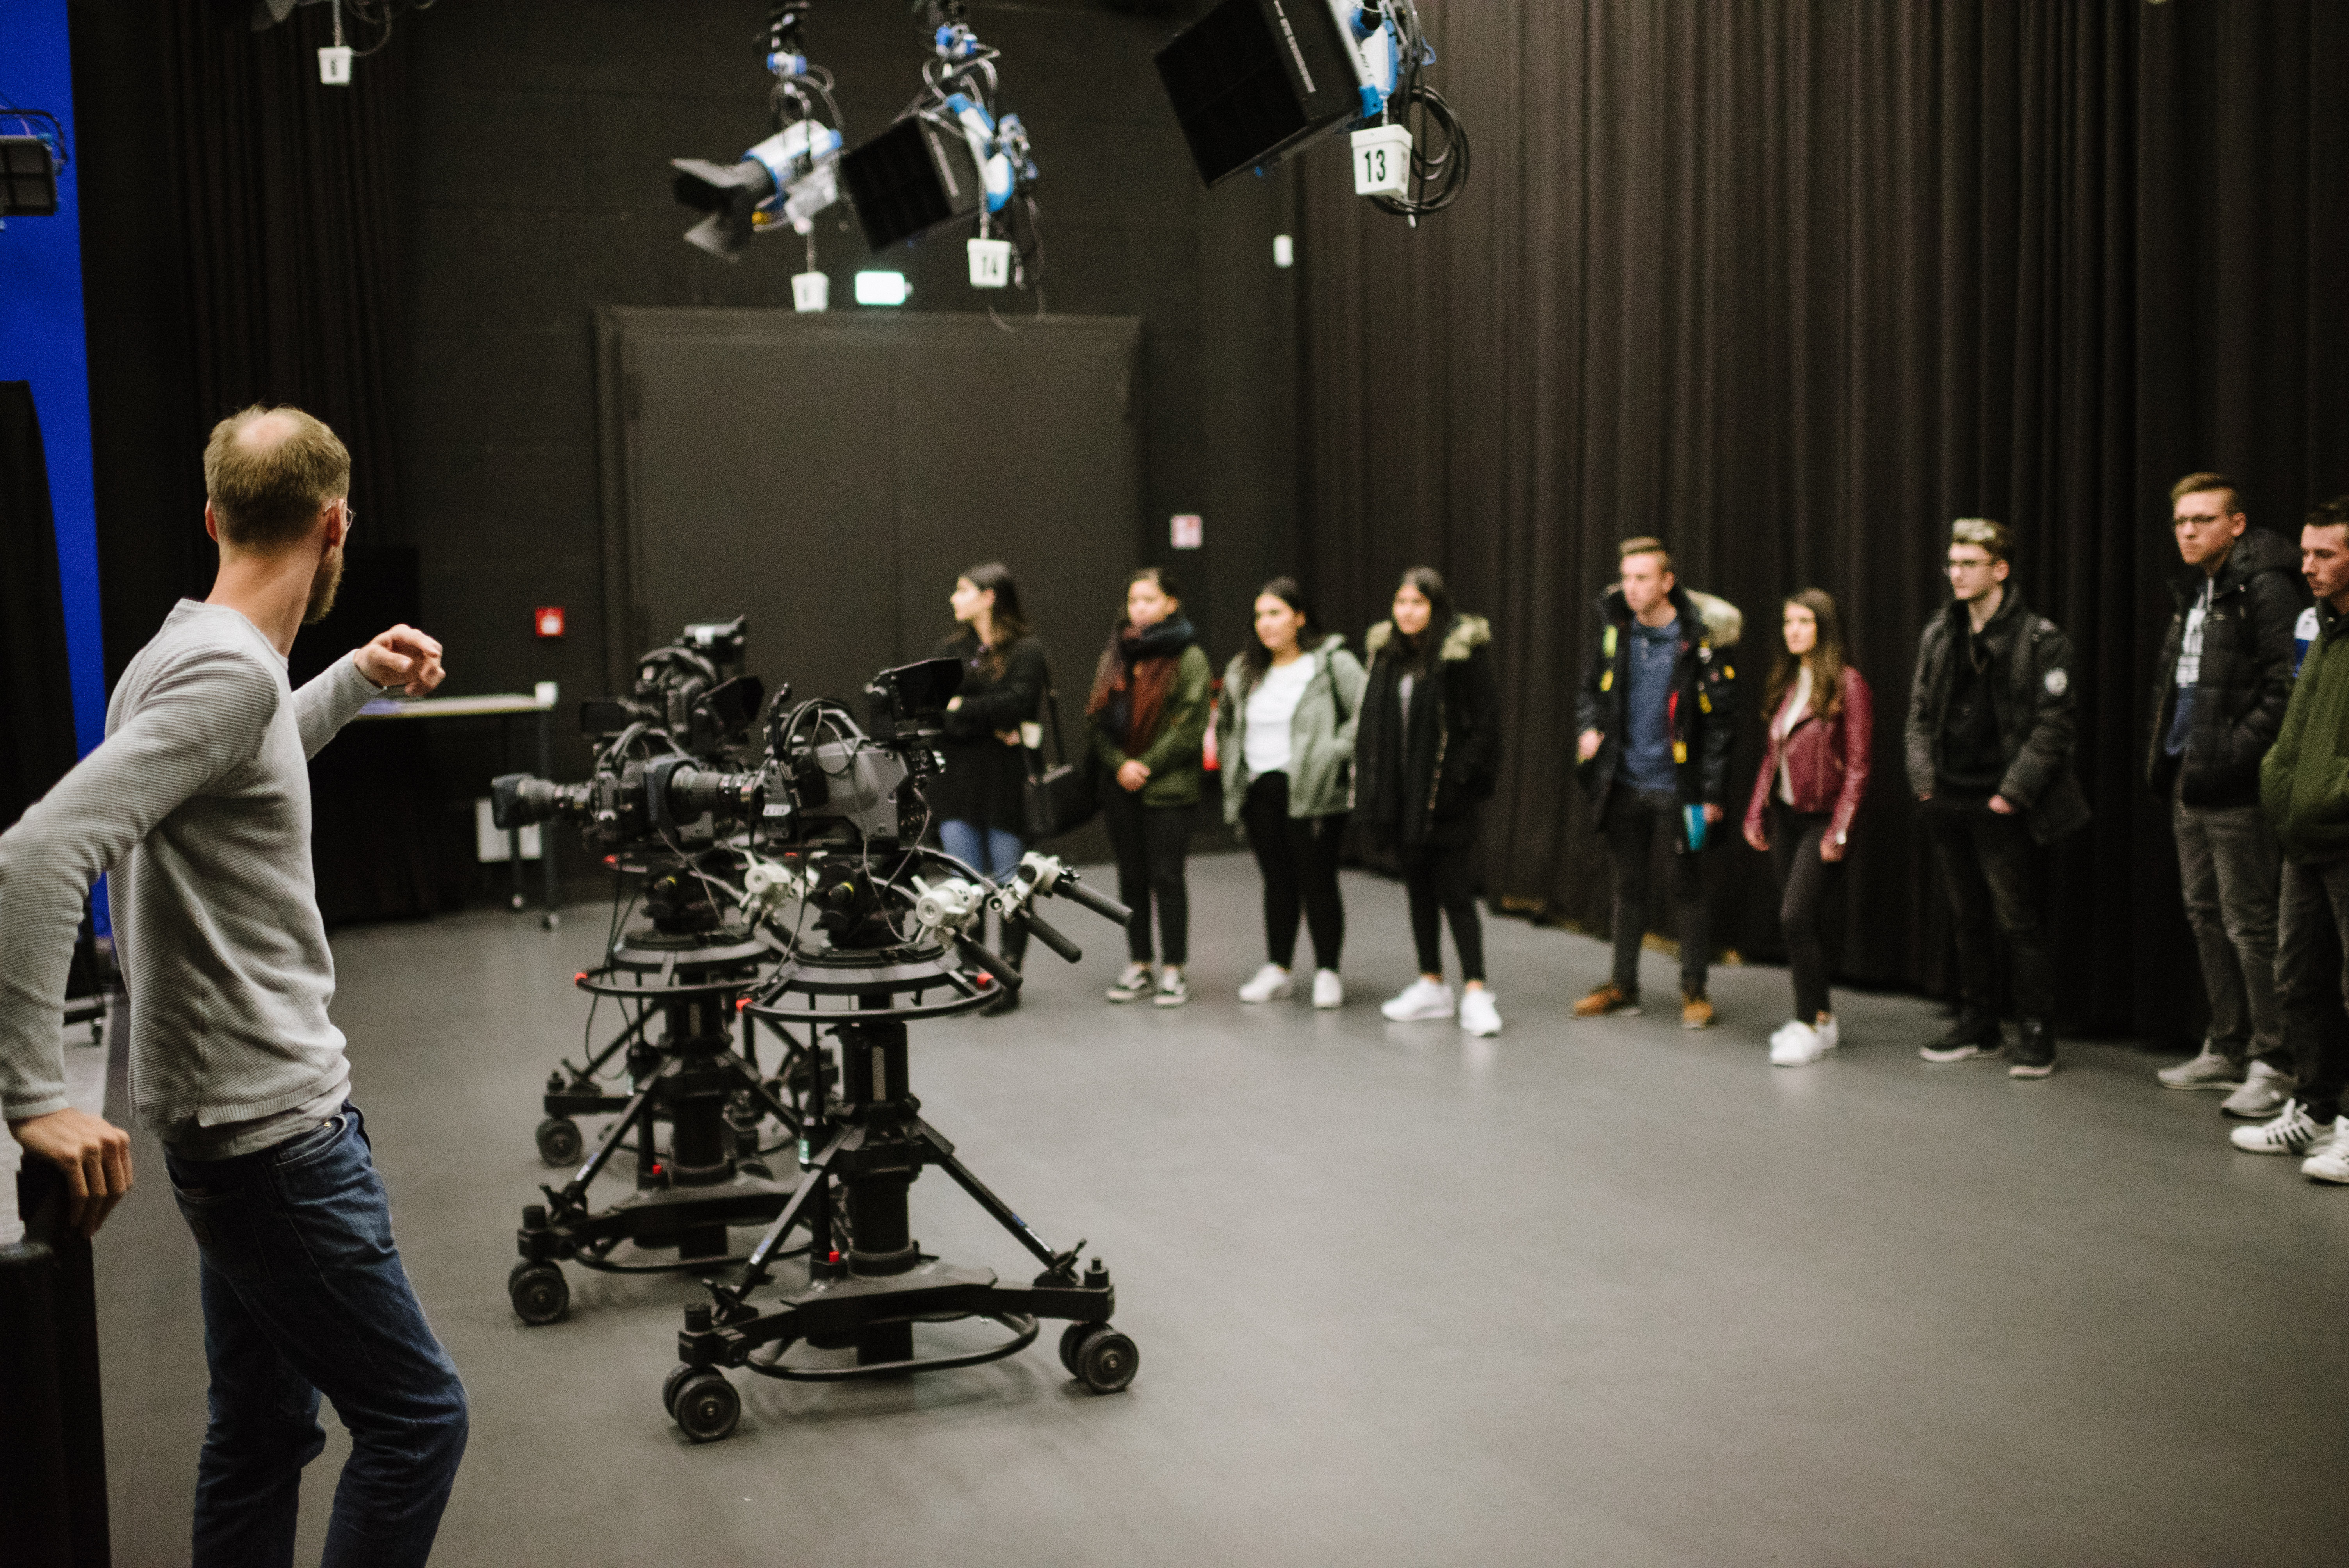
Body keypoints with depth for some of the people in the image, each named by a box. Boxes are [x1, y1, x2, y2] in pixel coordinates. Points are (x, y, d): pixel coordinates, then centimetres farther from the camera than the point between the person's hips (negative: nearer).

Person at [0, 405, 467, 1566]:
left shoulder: (193, 652, 10)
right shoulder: (231, 670, -20)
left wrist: (357, 681, 27)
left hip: (247, 1120, 10)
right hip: (278, 1126, -10)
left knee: (264, 1433, 17)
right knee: (415, 1417, -2)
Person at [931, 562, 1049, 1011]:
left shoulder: (1026, 650, -3)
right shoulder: (950, 651, 12)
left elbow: (1017, 703, -18)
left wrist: (961, 708, -10)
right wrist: (989, 726, -13)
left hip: (1006, 781, -4)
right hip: (955, 777, 4)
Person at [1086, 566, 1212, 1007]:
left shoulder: (1188, 657, -5)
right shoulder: (1115, 656, 12)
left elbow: (1190, 727, -11)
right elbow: (1099, 718, 8)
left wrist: (1147, 766, -13)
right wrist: (1120, 764, -8)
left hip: (1168, 787, -5)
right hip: (1120, 787, 5)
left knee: (1166, 878, -2)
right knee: (1131, 878, 10)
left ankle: (1174, 971, 6)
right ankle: (1139, 967, 18)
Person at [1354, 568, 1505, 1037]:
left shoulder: (1463, 653, -10)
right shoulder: (1387, 653, 8)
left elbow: (1485, 721, -11)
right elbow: (1372, 722, 12)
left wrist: (1459, 777, -16)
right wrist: (1370, 786, 5)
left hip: (1445, 795, -6)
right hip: (1401, 794, 6)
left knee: (1455, 893, -5)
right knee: (1419, 891, 13)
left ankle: (1475, 991, -1)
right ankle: (1432, 985, 22)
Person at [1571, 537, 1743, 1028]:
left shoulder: (1702, 638, -13)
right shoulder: (1613, 625, 0)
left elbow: (1720, 721, -9)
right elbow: (1591, 686, 15)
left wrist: (1711, 793, -11)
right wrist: (1588, 727, -4)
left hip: (1678, 785, -4)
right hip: (1626, 782, 4)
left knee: (1687, 888, 5)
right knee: (1628, 885, 14)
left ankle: (1694, 991, 16)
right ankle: (1623, 987, 24)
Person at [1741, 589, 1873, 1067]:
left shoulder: (1848, 686, -10)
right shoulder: (1786, 683, 11)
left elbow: (1857, 766, -12)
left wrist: (1839, 830, -15)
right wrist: (1756, 812, 11)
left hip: (1822, 818, -7)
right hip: (1786, 814, 7)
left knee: (1796, 917, -14)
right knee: (1797, 922, 8)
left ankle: (1812, 1023, -4)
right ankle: (1818, 1017, 18)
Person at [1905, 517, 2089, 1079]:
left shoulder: (2039, 640, -8)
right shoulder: (1938, 636, 11)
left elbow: (2052, 725, -10)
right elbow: (1920, 712, 15)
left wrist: (2014, 791, -14)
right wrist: (1923, 777, 4)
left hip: (2002, 806, -6)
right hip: (1948, 803, 6)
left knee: (2021, 925, -3)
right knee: (1968, 920, 14)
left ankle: (2038, 1033, 7)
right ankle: (1979, 1026, 25)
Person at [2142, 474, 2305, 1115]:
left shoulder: (2265, 586, -12)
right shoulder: (2192, 592, 16)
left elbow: (2286, 683, -19)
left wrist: (2239, 750, -21)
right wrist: (2163, 748, 14)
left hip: (2236, 789, -9)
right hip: (2188, 784, 9)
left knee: (2249, 923, -5)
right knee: (2206, 917, 15)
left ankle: (2273, 1063, 1)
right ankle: (2226, 1049, 25)